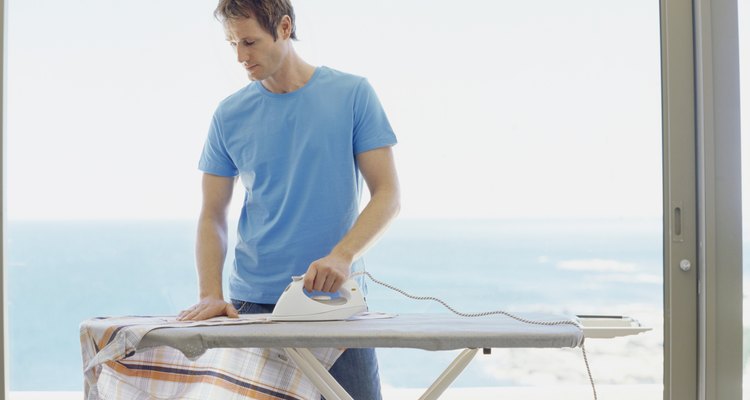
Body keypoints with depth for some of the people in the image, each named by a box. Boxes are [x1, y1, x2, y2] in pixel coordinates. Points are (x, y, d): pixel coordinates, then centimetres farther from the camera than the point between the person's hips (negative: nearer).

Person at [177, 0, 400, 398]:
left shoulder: (353, 95, -1)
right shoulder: (230, 115, 4)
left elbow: (388, 194, -4)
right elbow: (212, 216, 6)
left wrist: (343, 255, -20)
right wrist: (210, 295, -9)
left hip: (337, 302, -1)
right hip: (253, 305, 2)